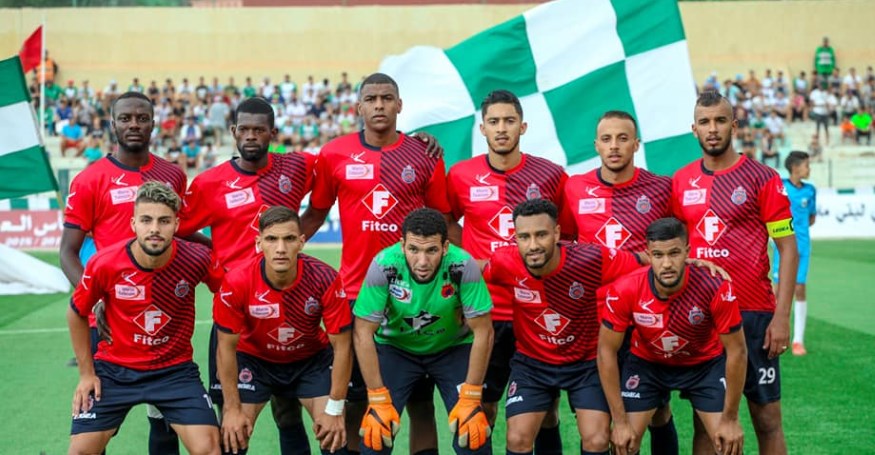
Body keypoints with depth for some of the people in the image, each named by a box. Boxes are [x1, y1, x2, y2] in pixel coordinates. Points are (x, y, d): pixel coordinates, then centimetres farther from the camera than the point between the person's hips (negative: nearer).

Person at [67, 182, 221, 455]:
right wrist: (86, 373, 4)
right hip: (113, 369, 0)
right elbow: (77, 314, 2)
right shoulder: (105, 263, -18)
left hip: (175, 369, 0)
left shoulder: (196, 259, -19)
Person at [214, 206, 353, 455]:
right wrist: (232, 408, -14)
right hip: (253, 359, 0)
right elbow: (227, 347, -16)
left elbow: (342, 346, -19)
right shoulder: (236, 282, -29)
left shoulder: (325, 279, -29)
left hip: (312, 359, 0)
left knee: (333, 434, -9)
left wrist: (335, 409, -17)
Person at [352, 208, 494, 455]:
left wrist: (470, 399, -18)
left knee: (473, 434, -12)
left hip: (453, 348, 0)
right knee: (375, 433, -12)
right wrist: (379, 400, -19)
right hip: (395, 347, 0)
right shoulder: (384, 265, -29)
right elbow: (363, 333, -20)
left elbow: (483, 333, -19)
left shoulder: (463, 266, -29)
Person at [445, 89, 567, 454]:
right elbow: (446, 222, 16)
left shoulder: (550, 174, -2)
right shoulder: (461, 176, -1)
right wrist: (469, 258, 4)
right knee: (481, 408, 7)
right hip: (484, 312, 0)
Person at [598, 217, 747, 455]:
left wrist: (730, 419, -15)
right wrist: (620, 422, -17)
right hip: (646, 363, 1)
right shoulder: (624, 291, -30)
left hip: (706, 364, 0)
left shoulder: (715, 288, -32)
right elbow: (607, 351, -17)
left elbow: (736, 351, -19)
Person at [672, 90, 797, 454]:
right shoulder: (680, 182, 7)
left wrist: (782, 317, -12)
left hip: (754, 314, -3)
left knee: (766, 418, 3)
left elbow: (788, 249, -5)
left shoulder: (762, 178, -4)